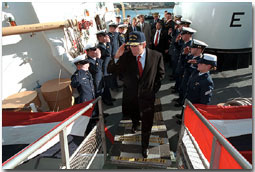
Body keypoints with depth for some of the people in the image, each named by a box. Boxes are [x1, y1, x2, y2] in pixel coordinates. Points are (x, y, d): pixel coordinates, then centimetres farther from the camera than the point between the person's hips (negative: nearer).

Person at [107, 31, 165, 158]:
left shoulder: (156, 56, -13)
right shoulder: (126, 56, -14)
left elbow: (161, 74, 2)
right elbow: (110, 70, -14)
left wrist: (154, 88, -1)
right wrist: (117, 57, -30)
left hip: (147, 95, -1)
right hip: (130, 94, 1)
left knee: (146, 124, 10)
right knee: (133, 114, 27)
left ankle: (145, 146, 38)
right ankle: (135, 123, 66)